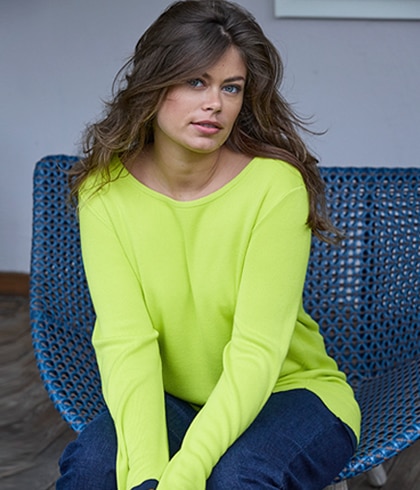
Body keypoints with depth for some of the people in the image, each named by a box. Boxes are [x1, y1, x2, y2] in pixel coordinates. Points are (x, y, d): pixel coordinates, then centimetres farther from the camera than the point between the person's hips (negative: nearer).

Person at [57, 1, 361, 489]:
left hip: (286, 390, -2)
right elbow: (126, 339, -18)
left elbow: (256, 350, -24)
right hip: (169, 397, 2)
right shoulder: (103, 189, -10)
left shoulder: (276, 184, -19)